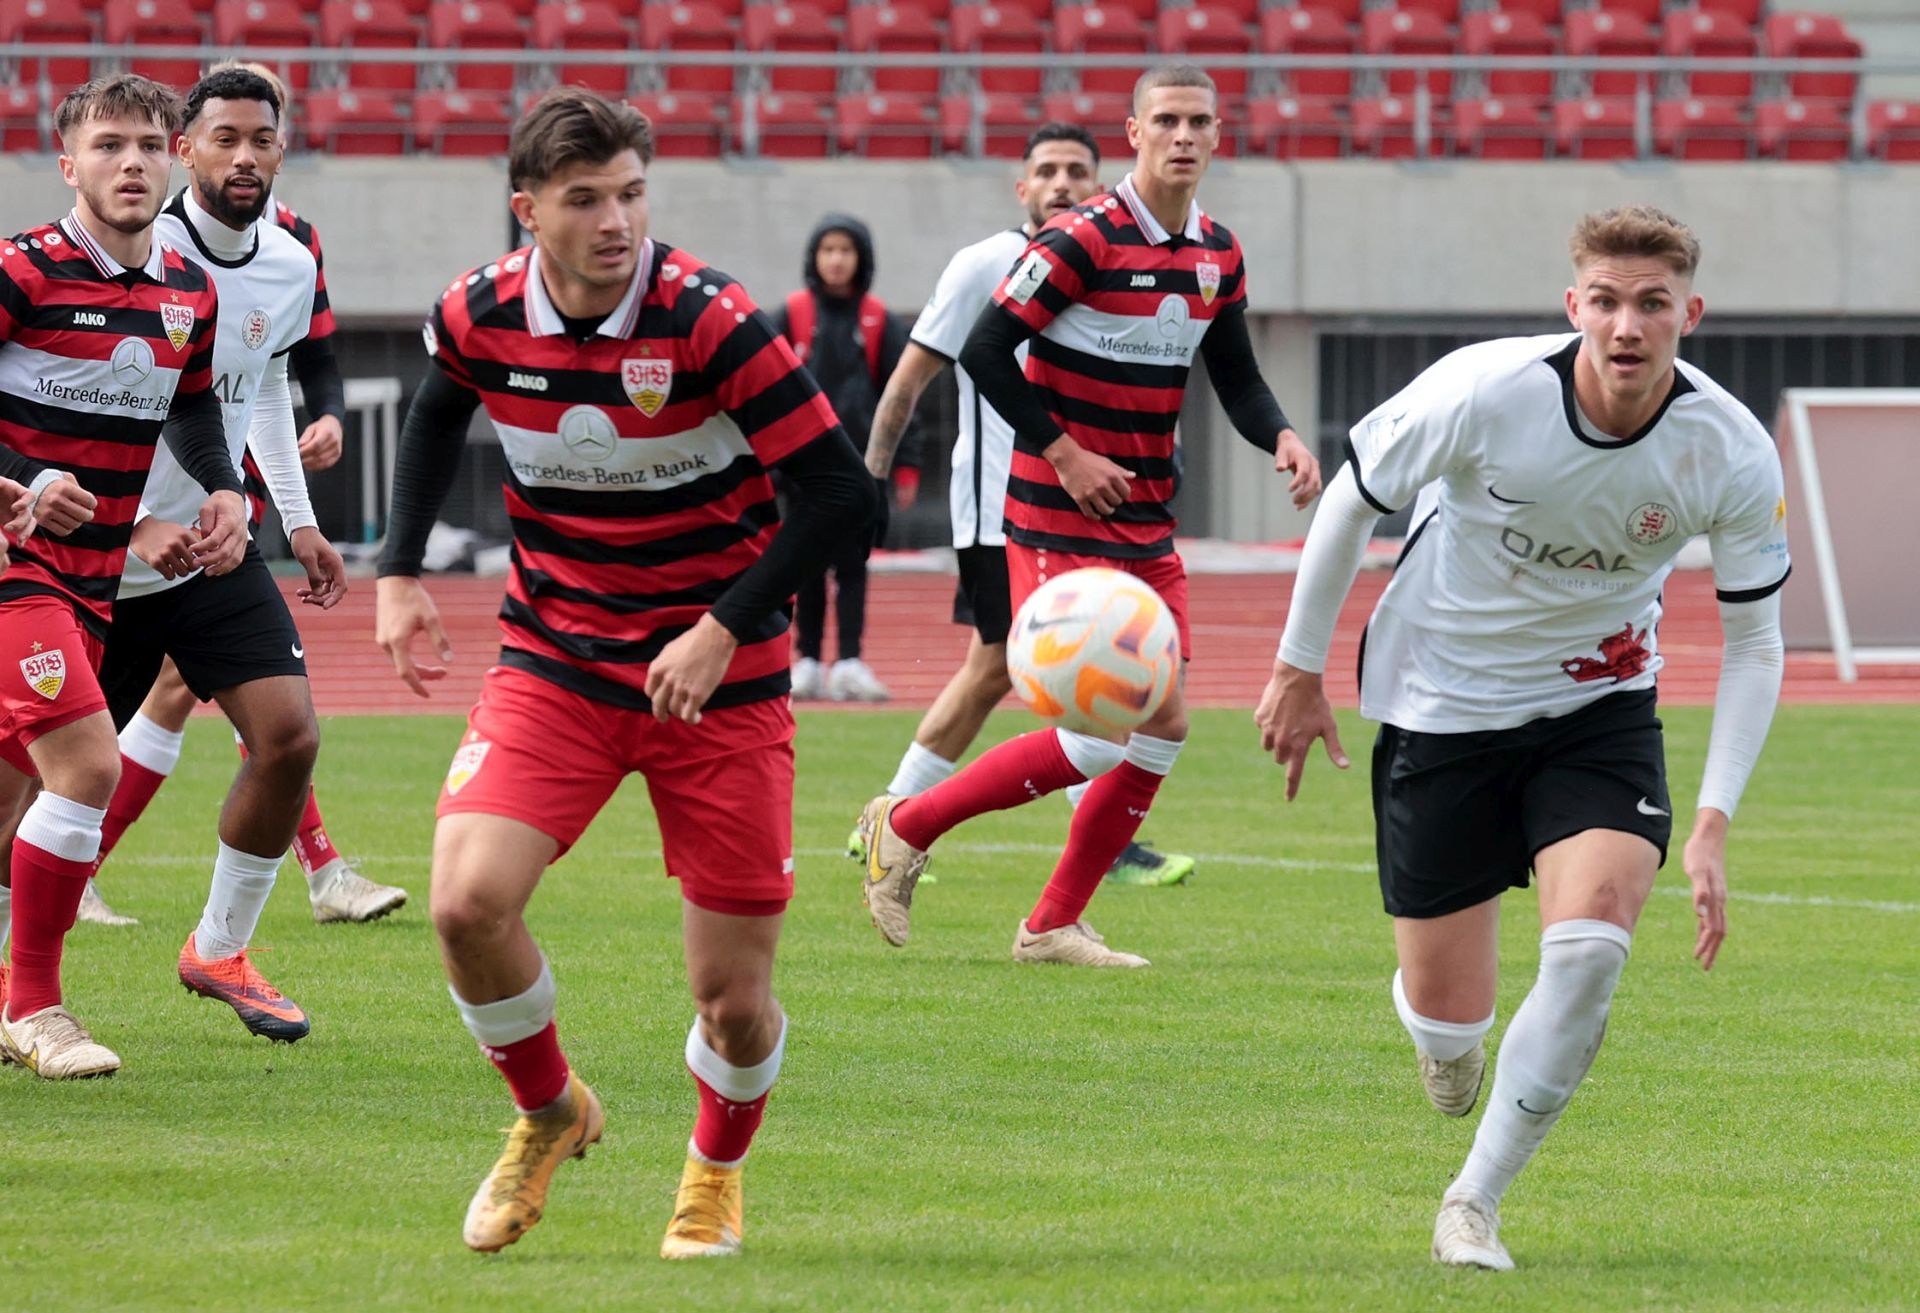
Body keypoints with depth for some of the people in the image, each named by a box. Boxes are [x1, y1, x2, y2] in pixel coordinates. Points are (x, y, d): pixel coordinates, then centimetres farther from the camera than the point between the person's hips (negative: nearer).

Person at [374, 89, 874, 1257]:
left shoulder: (709, 320, -20)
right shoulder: (480, 317, -7)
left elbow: (842, 494, -18)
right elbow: (440, 414, 18)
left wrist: (723, 628, -24)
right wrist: (402, 572, 8)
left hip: (716, 678, -3)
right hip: (552, 664, 3)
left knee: (734, 999, -2)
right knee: (470, 901, -21)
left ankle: (718, 1170, 34)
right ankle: (550, 1114, 11)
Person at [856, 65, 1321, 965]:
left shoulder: (1219, 256, 7)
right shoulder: (1084, 240, -15)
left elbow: (1236, 378, 15)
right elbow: (984, 351, -15)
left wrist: (1281, 438, -5)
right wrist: (1065, 454, -16)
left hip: (1148, 525, 8)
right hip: (1060, 521, -8)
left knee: (1163, 728, 3)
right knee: (1099, 736, -13)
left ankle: (1053, 926, 14)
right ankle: (905, 830, 4)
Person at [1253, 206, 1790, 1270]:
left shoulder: (1733, 455, -19)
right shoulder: (1482, 394, -25)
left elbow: (1754, 642, -6)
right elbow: (1353, 501, -6)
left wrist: (1713, 822, -13)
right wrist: (1298, 670, 1)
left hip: (1598, 701, 1)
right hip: (1442, 700, -1)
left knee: (1591, 945, -24)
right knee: (1447, 1021, 0)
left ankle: (1475, 1203, -6)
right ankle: (1438, 1031, 41)